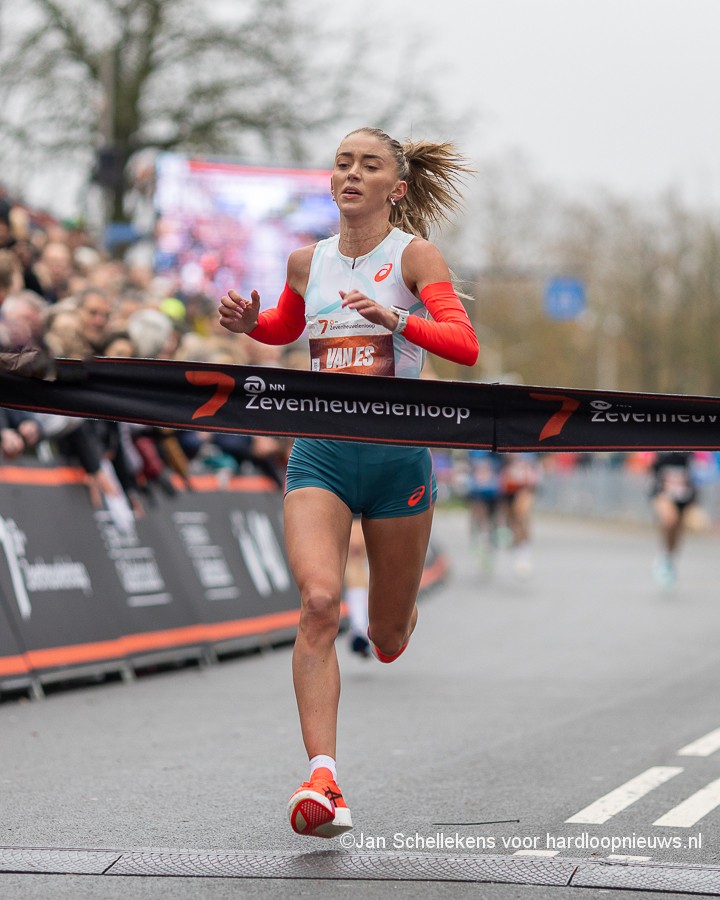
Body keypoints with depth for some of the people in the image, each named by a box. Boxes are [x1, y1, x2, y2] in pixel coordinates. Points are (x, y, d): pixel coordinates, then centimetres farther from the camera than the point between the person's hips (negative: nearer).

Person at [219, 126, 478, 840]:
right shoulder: (307, 260, 7)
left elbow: (465, 345, -17)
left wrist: (394, 318, -32)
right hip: (320, 453, 2)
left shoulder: (413, 255, -5)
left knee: (387, 638, 12)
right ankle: (322, 779, -27)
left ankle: (397, 617, 52)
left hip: (397, 455, -2)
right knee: (318, 600, -23)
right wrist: (246, 322, 6)